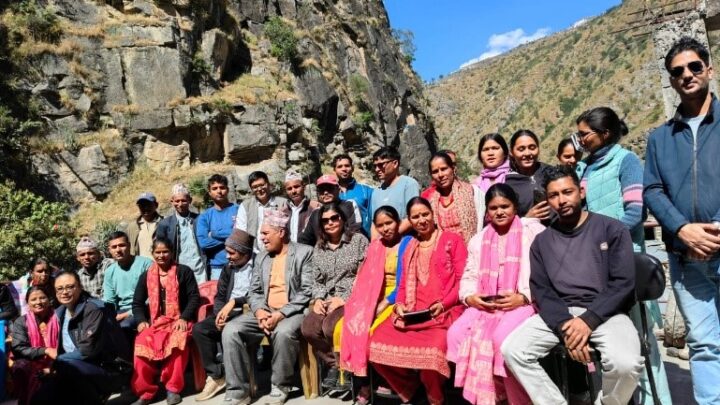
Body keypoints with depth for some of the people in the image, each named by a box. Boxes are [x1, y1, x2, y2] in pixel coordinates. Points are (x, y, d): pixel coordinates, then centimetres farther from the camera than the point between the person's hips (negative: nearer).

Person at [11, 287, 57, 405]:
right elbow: (19, 348, -7)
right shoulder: (20, 322, 4)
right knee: (20, 366, -31)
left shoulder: (57, 319, 5)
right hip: (31, 364, 1)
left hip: (54, 365, -1)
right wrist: (45, 350, -20)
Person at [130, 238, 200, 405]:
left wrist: (184, 318, -15)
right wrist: (141, 320, -2)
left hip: (178, 321, -3)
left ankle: (173, 388, -19)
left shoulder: (184, 271, 3)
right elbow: (137, 302, 16)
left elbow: (194, 297, -2)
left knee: (177, 342, -36)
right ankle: (144, 391, -15)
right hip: (155, 322, 3)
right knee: (142, 344, -28)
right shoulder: (146, 276, 14)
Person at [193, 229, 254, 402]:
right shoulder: (229, 267, 15)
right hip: (228, 313, 7)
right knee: (199, 329, -15)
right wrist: (220, 313, -6)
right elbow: (219, 296, 14)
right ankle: (216, 376, -8)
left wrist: (234, 302, -20)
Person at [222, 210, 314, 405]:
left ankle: (280, 387, -13)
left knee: (283, 332, -37)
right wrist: (259, 311, -10)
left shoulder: (304, 253, -2)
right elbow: (254, 291, 12)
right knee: (230, 330, -19)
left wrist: (281, 314, -19)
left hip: (292, 312, -5)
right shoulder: (261, 257, 17)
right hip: (265, 312, 5)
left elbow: (307, 292, -10)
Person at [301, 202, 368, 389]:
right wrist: (318, 299, -5)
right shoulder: (319, 247, 15)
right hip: (327, 299, 5)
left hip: (352, 298, -5)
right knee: (308, 328, -22)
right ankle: (334, 364, 4)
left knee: (329, 327, -30)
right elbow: (317, 280, 17)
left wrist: (343, 299, -14)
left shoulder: (358, 240, -1)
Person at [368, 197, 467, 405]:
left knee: (431, 351, -33)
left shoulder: (452, 240, 6)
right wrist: (399, 304, 0)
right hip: (411, 315, 5)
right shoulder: (409, 246, 21)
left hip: (444, 313, -5)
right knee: (377, 345, -16)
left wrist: (444, 304, -14)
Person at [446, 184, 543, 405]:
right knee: (457, 333, -20)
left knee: (502, 336, -33)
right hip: (485, 306, 5)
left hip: (524, 303, -5)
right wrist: (470, 297, -7)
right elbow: (469, 276, 15)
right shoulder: (478, 240, 20)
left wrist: (523, 297, -19)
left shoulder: (533, 231, 3)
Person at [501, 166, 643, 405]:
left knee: (625, 362, -31)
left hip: (604, 312, -2)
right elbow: (541, 291, 5)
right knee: (512, 350, -20)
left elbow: (623, 283, -4)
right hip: (558, 315, 3)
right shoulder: (542, 241, 12)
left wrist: (589, 320, -16)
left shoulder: (612, 229, 4)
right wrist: (565, 326, -14)